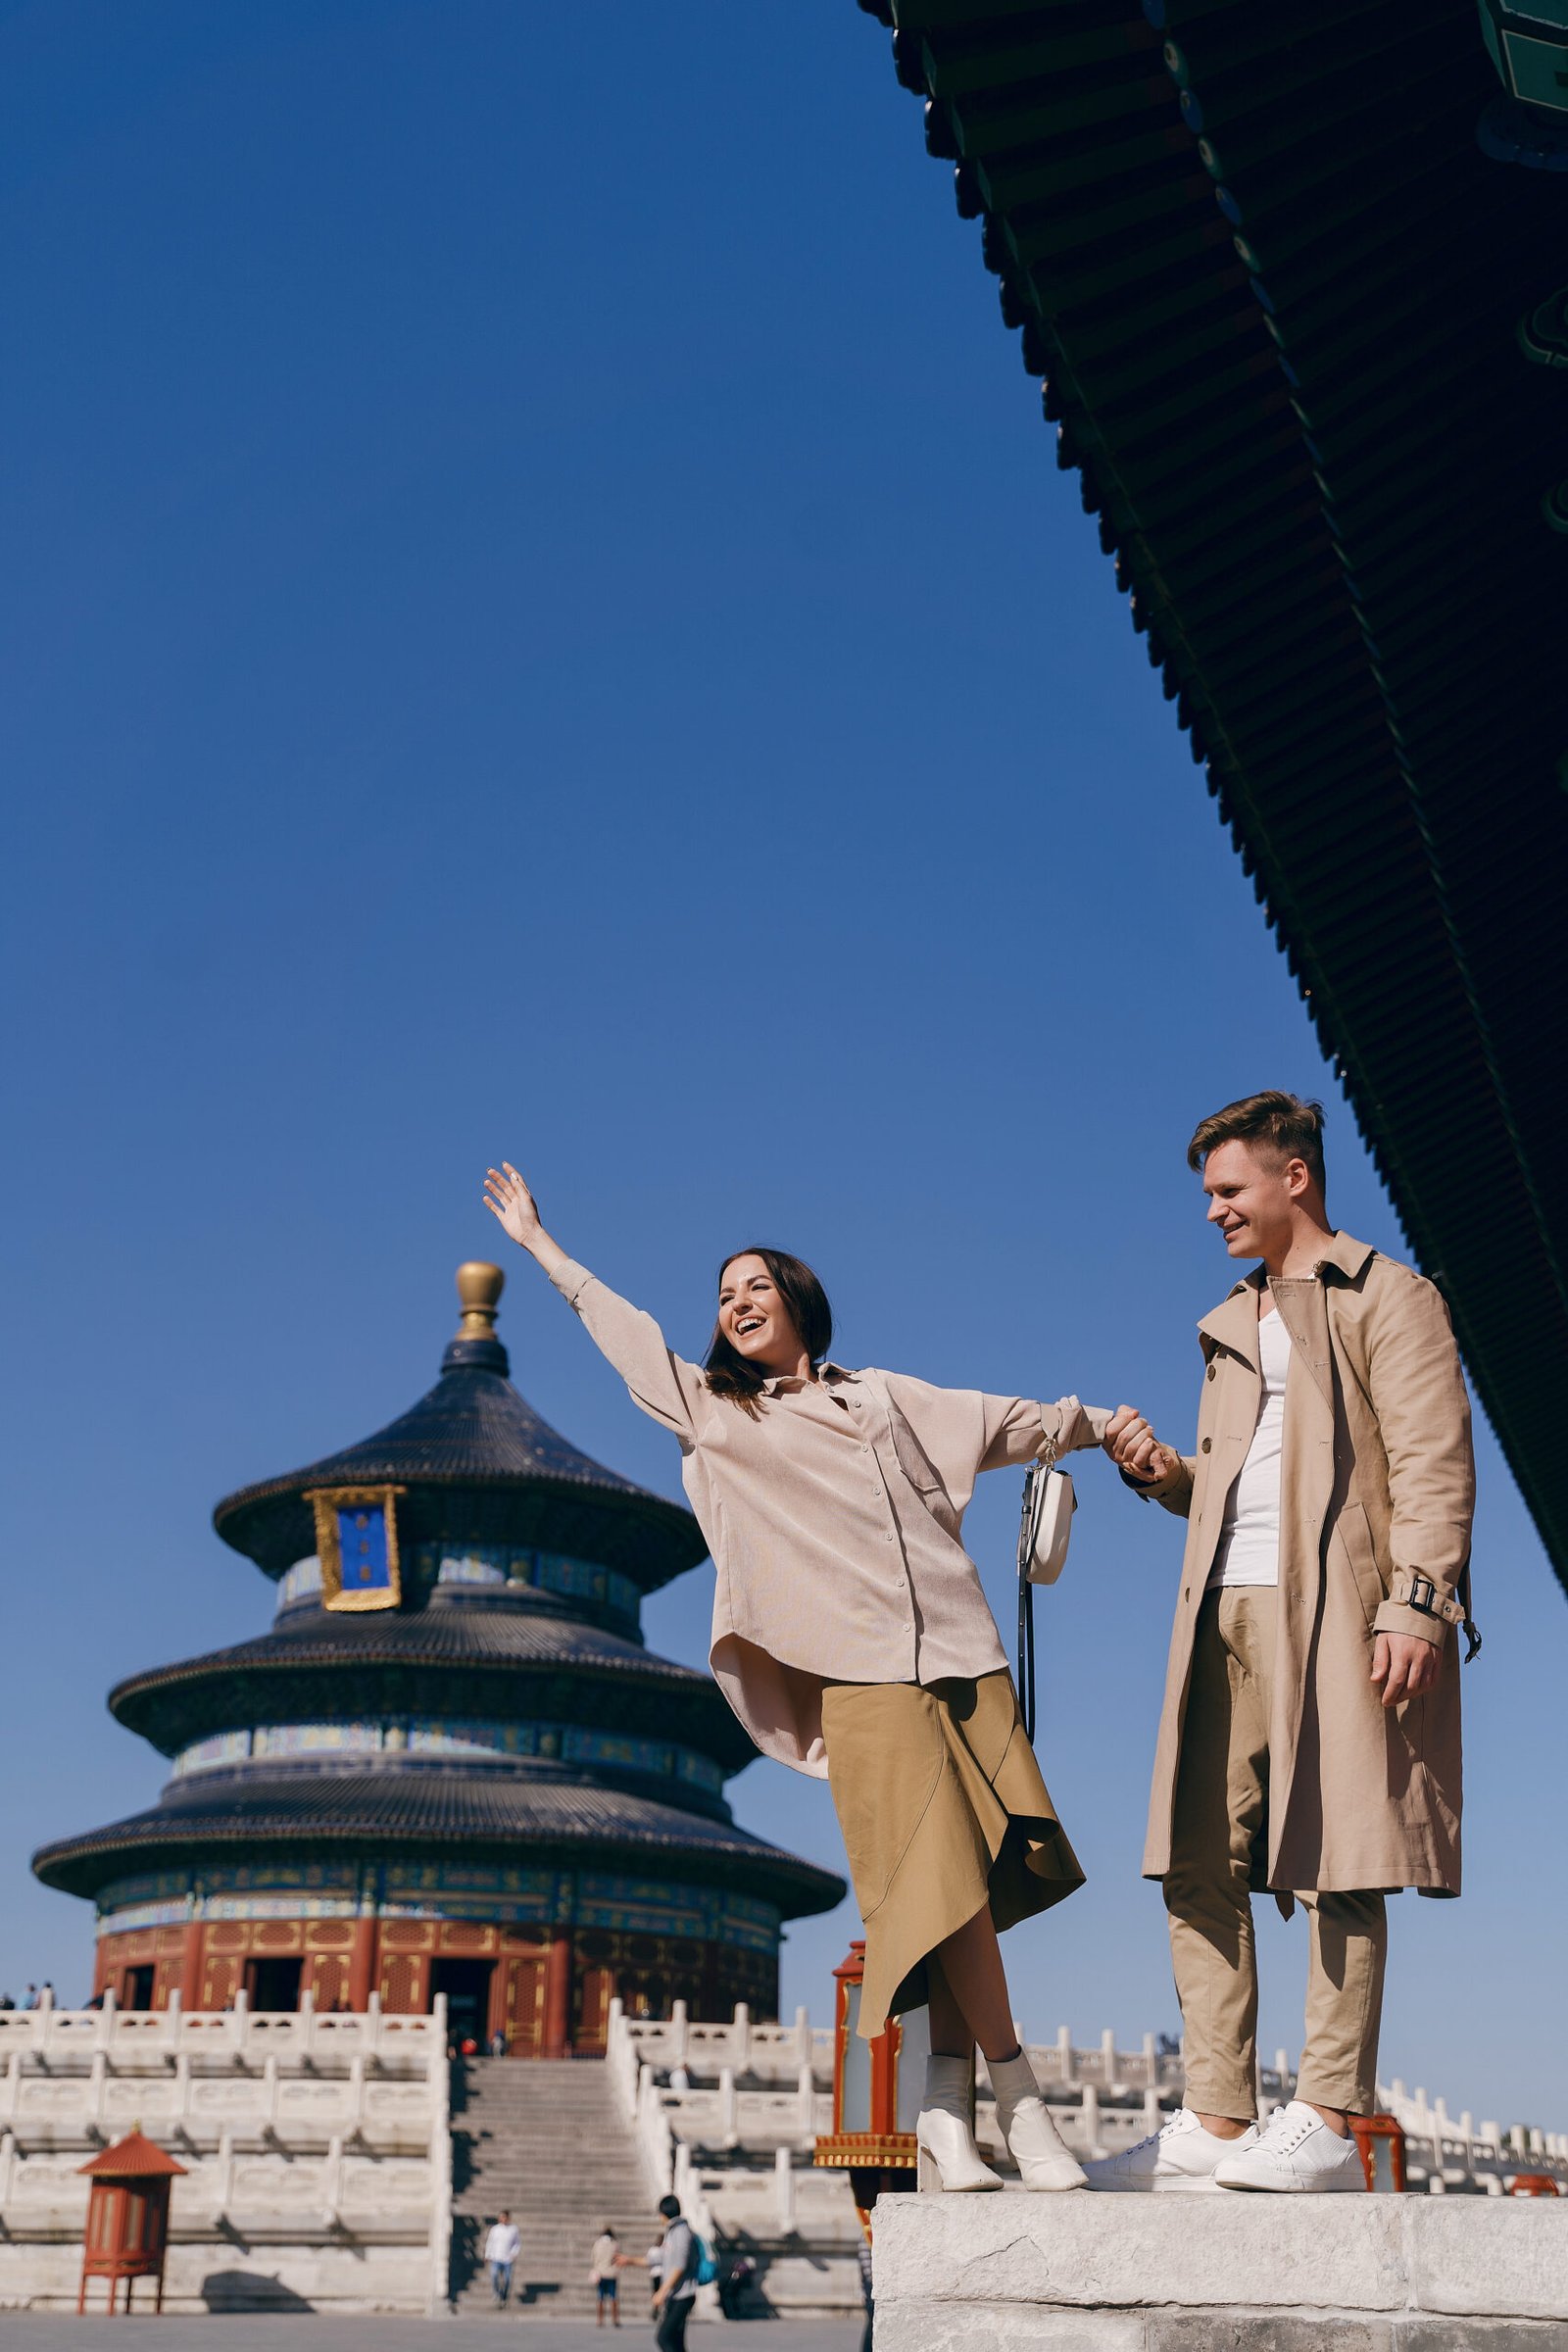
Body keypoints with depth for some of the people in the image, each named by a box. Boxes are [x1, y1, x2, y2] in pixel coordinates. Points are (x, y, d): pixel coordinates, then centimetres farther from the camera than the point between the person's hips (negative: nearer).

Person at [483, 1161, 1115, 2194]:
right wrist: (540, 1244, 33)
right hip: (861, 1675, -2)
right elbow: (621, 1329, 26)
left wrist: (1105, 1426, 34)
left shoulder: (887, 1397, 22)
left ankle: (948, 2115, 0)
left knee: (962, 1890, -5)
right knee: (945, 1880, -14)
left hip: (964, 1652, 2)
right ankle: (1019, 2099, -7)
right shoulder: (711, 1408, 18)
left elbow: (1013, 1421, 30)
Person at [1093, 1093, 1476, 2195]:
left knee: (1333, 1865, -7)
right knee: (1201, 1867, 1)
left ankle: (1328, 2125, -4)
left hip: (1335, 1610, -7)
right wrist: (1163, 1471, 8)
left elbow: (1432, 1464, -6)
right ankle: (1217, 2125, 4)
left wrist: (1414, 1603, -17)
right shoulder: (1231, 1327, 27)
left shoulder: (1390, 1297, 4)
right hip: (1226, 1616, 7)